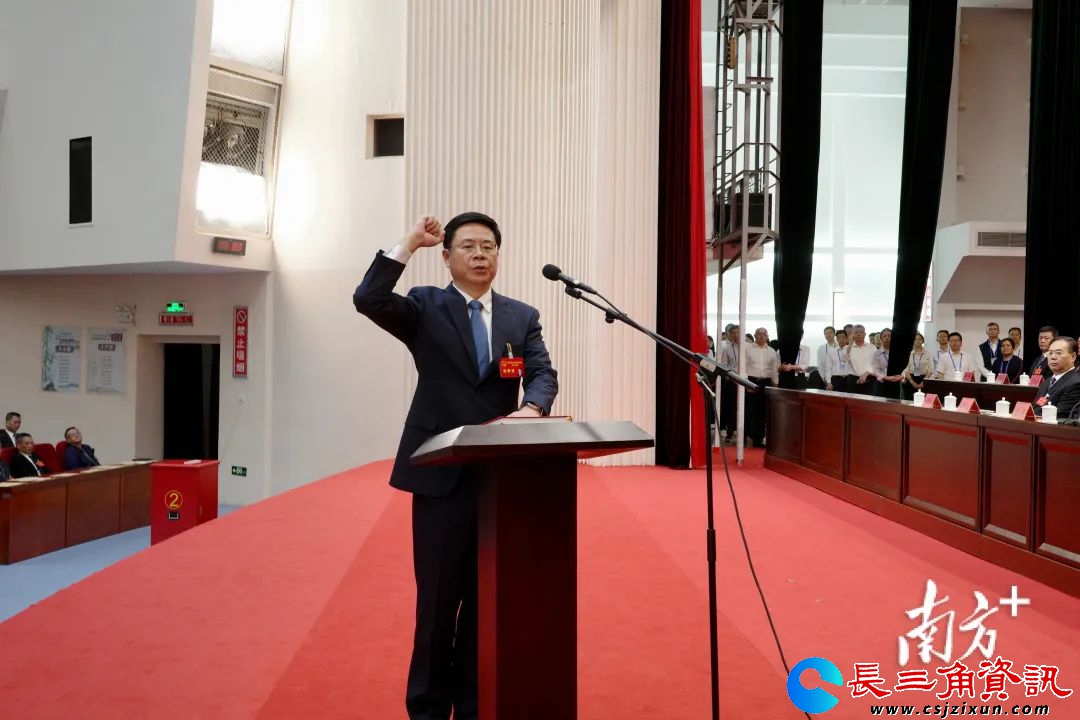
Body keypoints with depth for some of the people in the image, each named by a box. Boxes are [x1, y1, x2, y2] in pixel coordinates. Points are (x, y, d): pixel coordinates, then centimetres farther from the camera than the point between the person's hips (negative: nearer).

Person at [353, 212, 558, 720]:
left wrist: (532, 408, -24)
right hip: (441, 474, -2)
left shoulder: (522, 316, 10)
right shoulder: (425, 307, 3)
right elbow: (368, 301, -14)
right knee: (438, 599, 7)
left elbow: (543, 373, -3)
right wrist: (409, 244, -13)